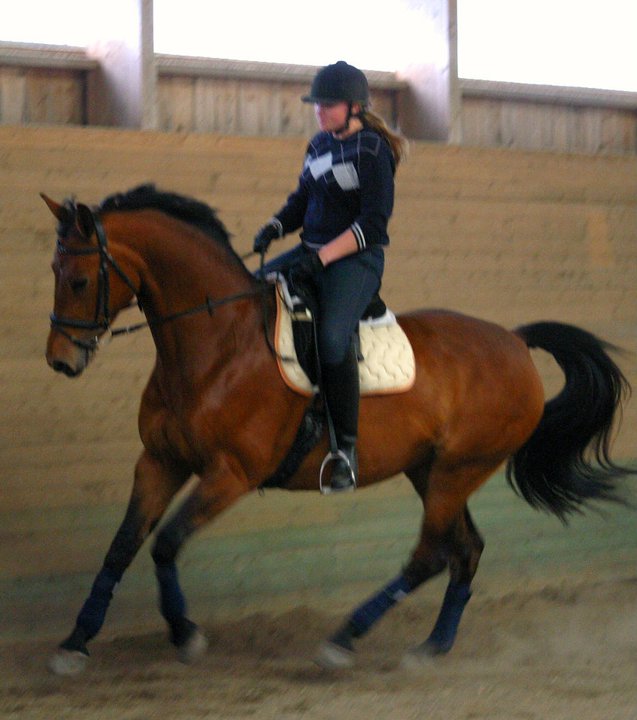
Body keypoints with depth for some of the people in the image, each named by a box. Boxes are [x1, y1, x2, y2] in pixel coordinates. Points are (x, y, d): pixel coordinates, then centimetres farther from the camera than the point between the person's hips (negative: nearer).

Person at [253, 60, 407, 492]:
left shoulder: (373, 151, -9)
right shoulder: (320, 146, 14)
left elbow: (373, 222, -15)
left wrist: (324, 257, -23)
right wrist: (276, 226, 1)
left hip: (357, 258, -9)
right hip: (311, 252, 9)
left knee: (333, 335, -31)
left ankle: (347, 449, -23)